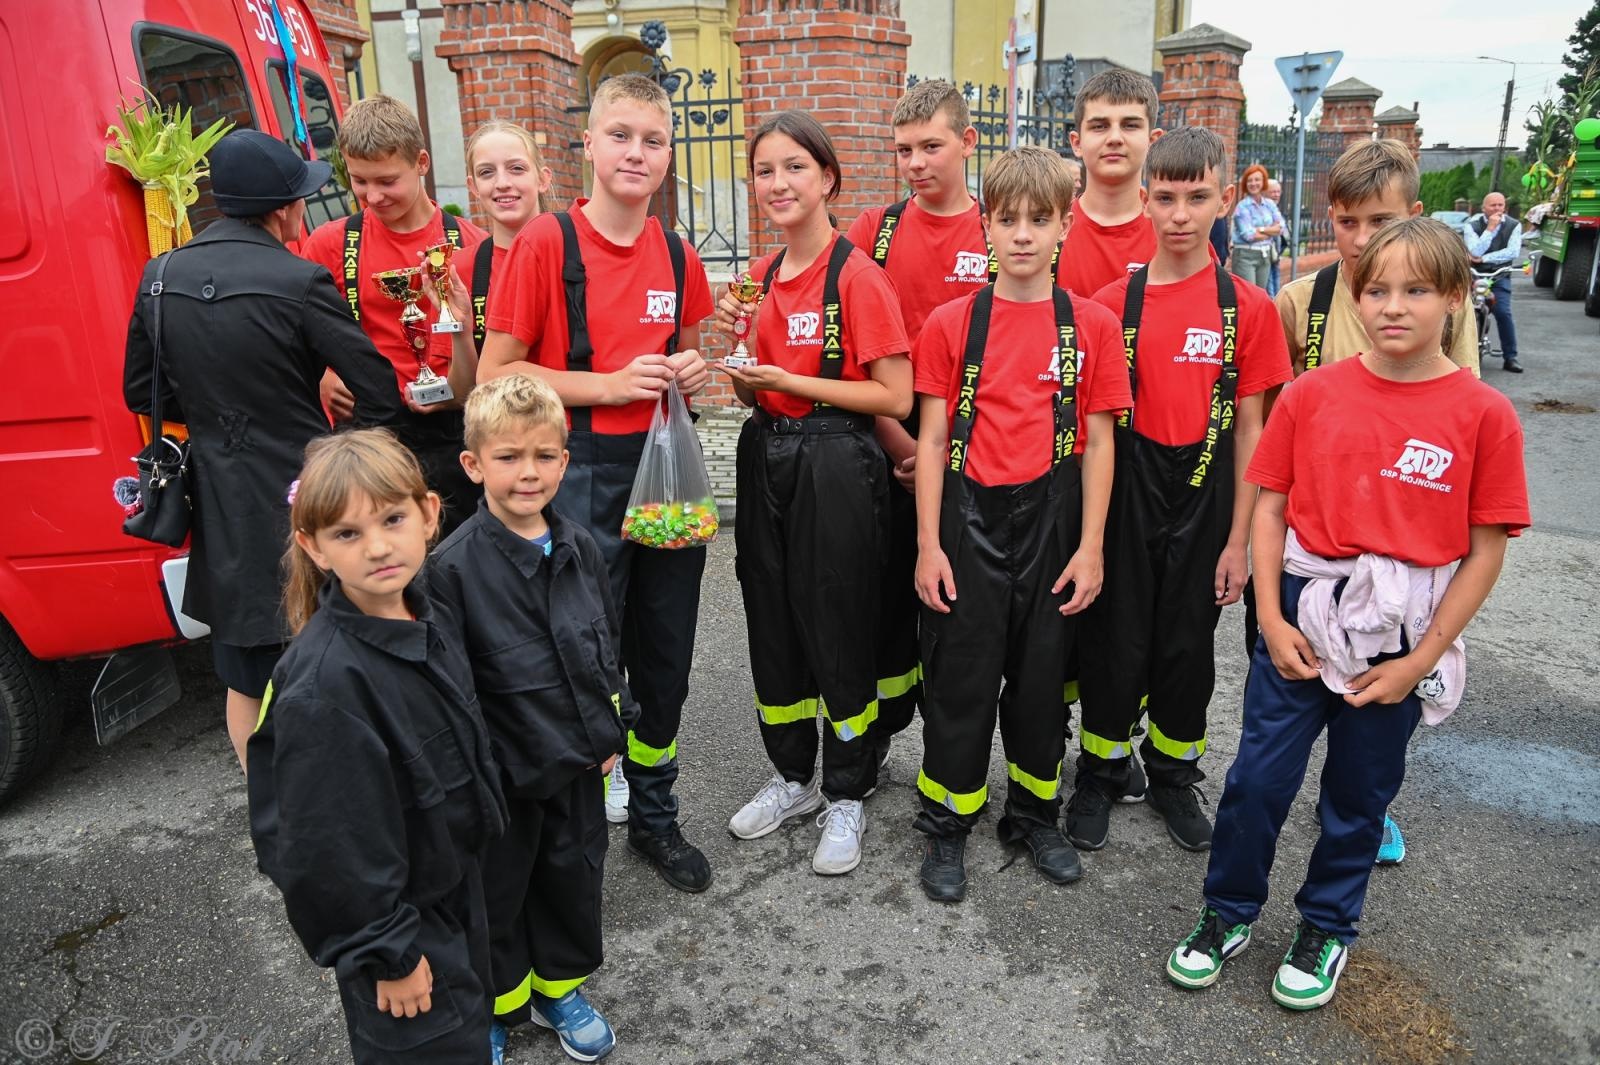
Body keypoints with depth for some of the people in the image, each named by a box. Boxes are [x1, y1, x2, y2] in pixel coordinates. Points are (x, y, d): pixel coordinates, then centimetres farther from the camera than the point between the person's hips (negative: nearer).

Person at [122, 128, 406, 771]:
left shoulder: (160, 278, 2)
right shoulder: (298, 283, -16)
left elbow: (141, 390, 12)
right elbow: (378, 392, -16)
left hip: (219, 507, 6)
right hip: (301, 501, -6)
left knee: (245, 678, 19)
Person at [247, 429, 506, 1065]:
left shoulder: (430, 622, -7)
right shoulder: (325, 684, -32)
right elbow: (329, 844, -25)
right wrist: (388, 952, -16)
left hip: (456, 886, 7)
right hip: (393, 912, -7)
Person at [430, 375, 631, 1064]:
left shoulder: (580, 548, -2)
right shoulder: (454, 565, -18)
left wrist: (612, 729, 10)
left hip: (579, 759, 5)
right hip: (502, 772, -4)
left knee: (573, 875, 20)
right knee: (497, 891, 14)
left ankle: (558, 987, 44)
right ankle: (495, 1004, 40)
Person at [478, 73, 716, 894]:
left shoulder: (678, 257, 7)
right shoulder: (546, 242, -8)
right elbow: (494, 375, -9)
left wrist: (689, 374, 0)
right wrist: (609, 384, -17)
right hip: (582, 476, -5)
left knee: (666, 659, 14)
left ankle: (655, 818, 33)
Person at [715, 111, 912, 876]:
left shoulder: (855, 274, -12)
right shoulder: (761, 276, 9)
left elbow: (896, 397, -15)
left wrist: (786, 380, -16)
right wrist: (737, 347, -5)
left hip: (836, 466, -7)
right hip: (766, 459, 7)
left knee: (838, 631, 4)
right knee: (773, 623, 15)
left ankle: (847, 796, 24)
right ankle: (794, 777, 34)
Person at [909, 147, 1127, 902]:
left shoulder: (1093, 326, 0)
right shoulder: (951, 324, -1)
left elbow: (1098, 442, 2)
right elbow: (932, 437, -1)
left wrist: (1090, 547, -2)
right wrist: (928, 544, -5)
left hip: (1051, 519, 1)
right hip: (969, 516, -1)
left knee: (1041, 673, 13)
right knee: (960, 675, 6)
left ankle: (1035, 816, 33)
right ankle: (946, 827, 24)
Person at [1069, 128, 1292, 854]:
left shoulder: (1248, 308, -3)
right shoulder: (1112, 304, -3)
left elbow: (1249, 427, -1)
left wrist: (1238, 539, -3)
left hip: (1203, 498, 1)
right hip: (1126, 494, 0)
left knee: (1188, 645, 11)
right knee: (1116, 641, 7)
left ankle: (1173, 774, 33)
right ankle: (1102, 772, 28)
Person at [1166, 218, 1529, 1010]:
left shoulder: (1484, 414, -7)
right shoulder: (1312, 393, -3)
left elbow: (1485, 550, -4)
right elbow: (1271, 508, 0)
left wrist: (1422, 659, -7)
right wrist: (1271, 619, -6)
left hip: (1401, 636, 0)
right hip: (1302, 616, 1)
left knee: (1360, 792, 15)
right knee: (1258, 775, 6)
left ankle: (1326, 927, 38)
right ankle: (1227, 913, 29)